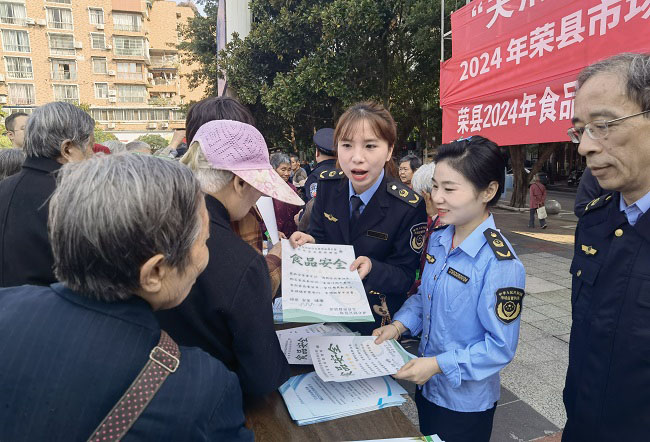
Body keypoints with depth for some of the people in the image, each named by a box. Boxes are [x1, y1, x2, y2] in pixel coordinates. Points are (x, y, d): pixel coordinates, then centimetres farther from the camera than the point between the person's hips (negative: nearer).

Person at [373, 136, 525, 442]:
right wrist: (399, 325, -7)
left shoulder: (500, 265, -26)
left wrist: (439, 364, -25)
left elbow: (501, 347, -22)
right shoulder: (437, 240, -4)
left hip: (466, 403, -6)